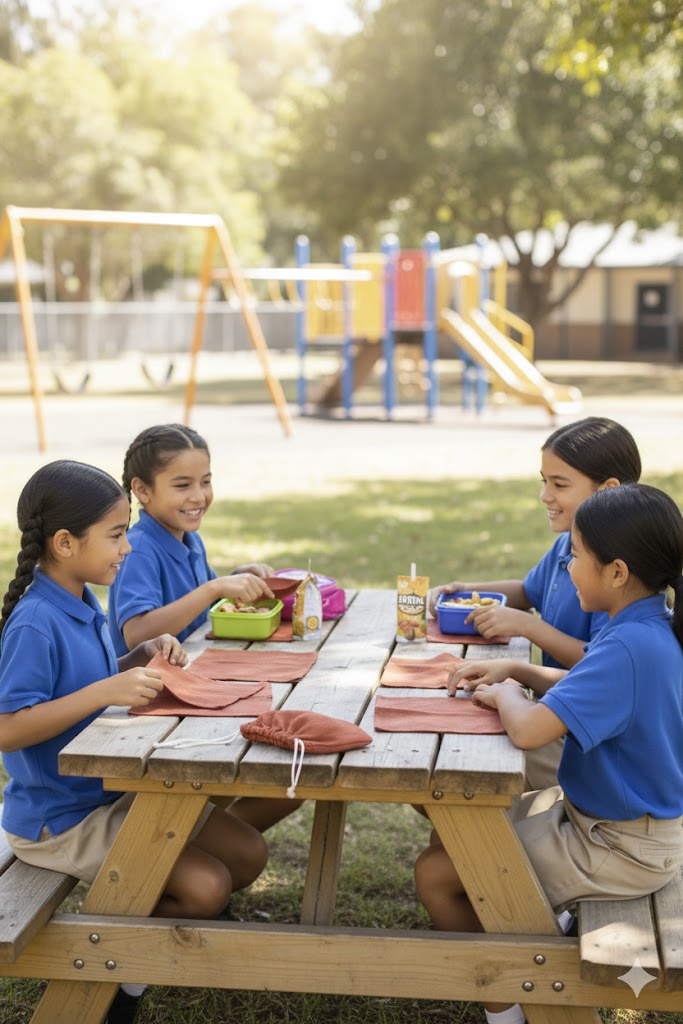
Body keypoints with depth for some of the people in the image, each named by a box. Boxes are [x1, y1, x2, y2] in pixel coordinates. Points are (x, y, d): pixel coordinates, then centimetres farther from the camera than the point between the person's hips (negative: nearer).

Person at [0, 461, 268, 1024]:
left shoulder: (84, 602, 4)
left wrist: (141, 659, -2)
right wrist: (105, 690, -34)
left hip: (115, 789, 9)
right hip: (60, 818, -9)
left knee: (248, 853, 6)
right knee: (206, 887, -18)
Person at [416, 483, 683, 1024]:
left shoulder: (628, 648, -31)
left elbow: (528, 729, -37)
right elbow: (585, 688, 16)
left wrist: (505, 695, -15)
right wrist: (515, 670, 1)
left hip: (621, 849, -10)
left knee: (436, 872, -7)